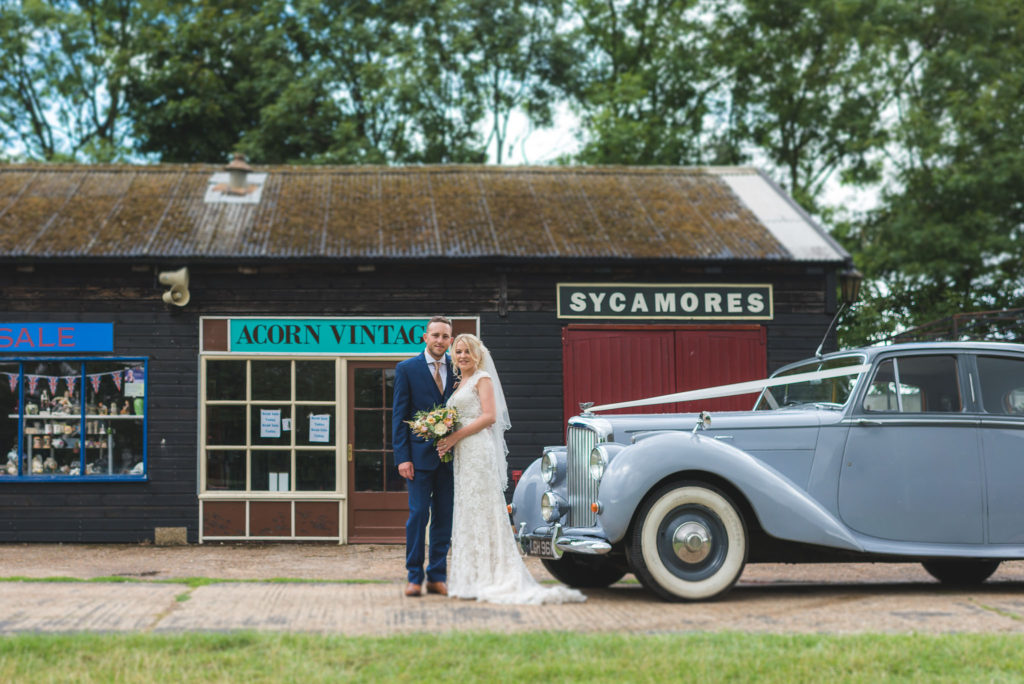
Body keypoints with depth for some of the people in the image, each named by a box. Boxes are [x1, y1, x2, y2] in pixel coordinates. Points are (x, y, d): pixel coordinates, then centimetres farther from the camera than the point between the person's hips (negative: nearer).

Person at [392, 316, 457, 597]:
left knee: (444, 518, 6)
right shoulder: (406, 369, 0)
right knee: (418, 514, -4)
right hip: (420, 455, -3)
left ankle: (437, 577, 14)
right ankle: (414, 577, 4)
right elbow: (399, 416, -2)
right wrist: (402, 457, -10)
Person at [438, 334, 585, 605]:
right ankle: (470, 579, 6)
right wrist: (447, 440, 2)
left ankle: (486, 579, -6)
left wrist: (456, 436, -14)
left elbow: (489, 416, -12)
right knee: (467, 511, 5)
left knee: (480, 510, -7)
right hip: (462, 453, 8)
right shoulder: (459, 382, 21)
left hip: (478, 450, -8)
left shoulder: (482, 378, -2)